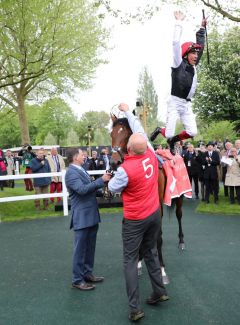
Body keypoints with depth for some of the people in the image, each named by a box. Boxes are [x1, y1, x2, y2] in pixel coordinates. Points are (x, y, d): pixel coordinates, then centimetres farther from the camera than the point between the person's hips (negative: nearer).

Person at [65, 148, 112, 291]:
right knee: (80, 249, 2)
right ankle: (77, 280, 13)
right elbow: (82, 189, -27)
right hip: (82, 217, -9)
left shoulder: (82, 170, 13)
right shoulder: (71, 172, -16)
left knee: (90, 248, 18)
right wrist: (101, 180, -25)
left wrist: (102, 181, 3)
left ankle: (87, 273, 31)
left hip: (91, 215, 9)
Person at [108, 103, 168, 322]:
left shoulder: (126, 169, -24)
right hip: (155, 213, 6)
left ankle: (135, 309, 6)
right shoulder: (151, 156, -8)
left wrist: (112, 178, 15)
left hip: (135, 220, -6)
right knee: (151, 252, 21)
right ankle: (159, 291, 30)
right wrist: (128, 112, 16)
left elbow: (113, 188, -6)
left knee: (130, 260, 3)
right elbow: (140, 131, 6)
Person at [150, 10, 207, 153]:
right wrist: (179, 22, -8)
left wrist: (202, 27, 25)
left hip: (187, 105, 6)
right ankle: (159, 130, 28)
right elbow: (176, 43, -13)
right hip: (175, 103, -6)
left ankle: (173, 140, 21)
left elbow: (201, 45, 21)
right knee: (169, 134, -9)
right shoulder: (179, 64, -5)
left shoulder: (193, 66, 12)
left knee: (192, 132, -6)